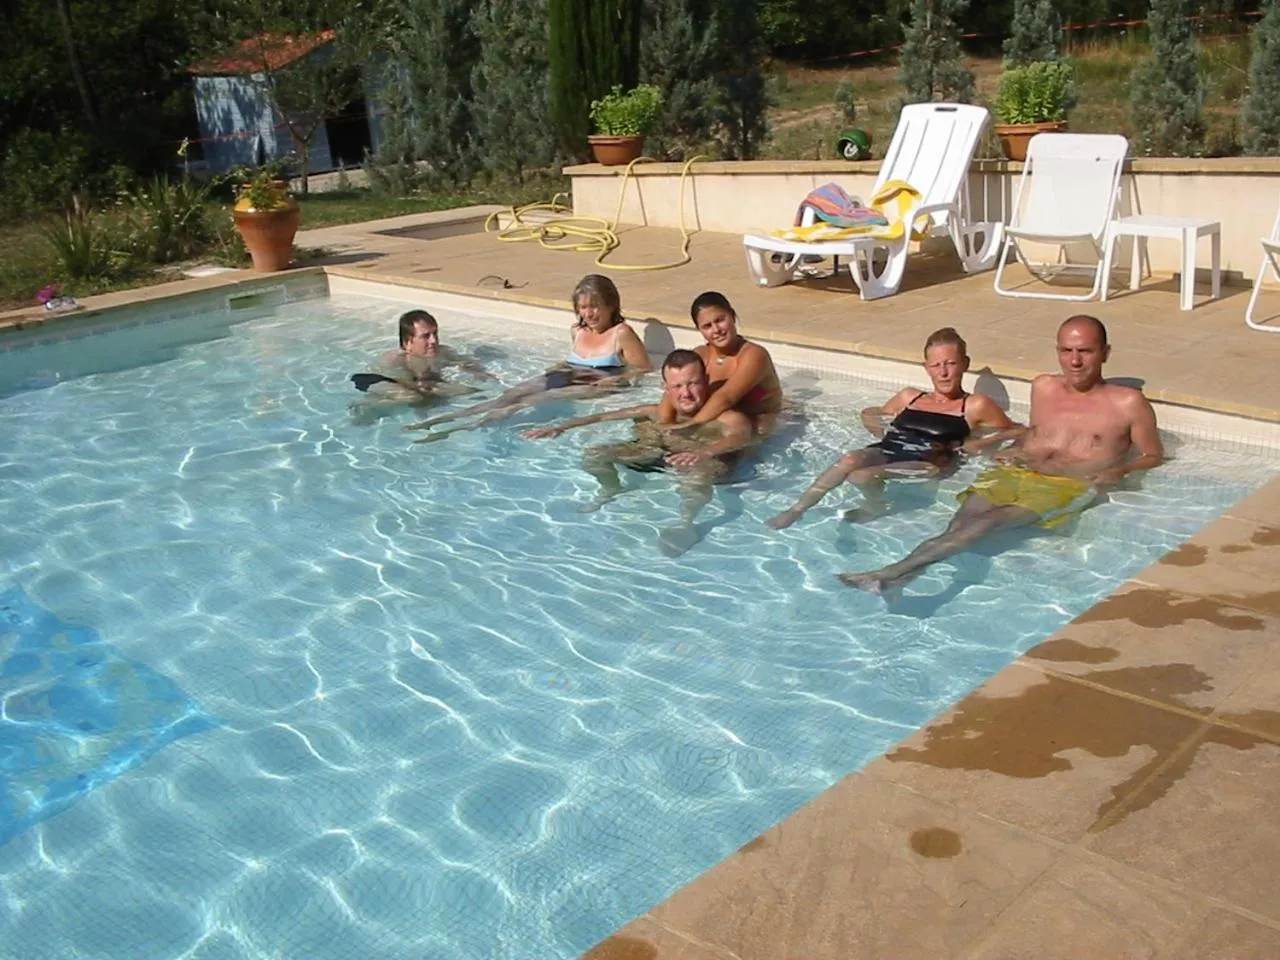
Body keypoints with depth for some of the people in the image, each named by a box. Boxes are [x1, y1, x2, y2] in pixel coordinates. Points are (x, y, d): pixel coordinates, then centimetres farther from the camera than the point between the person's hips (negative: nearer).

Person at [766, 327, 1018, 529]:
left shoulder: (976, 406, 10)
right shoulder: (909, 397, 24)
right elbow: (871, 414, 36)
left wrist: (963, 446, -3)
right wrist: (881, 432, 12)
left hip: (925, 464, -4)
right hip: (886, 452, 4)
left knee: (861, 477, -31)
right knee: (850, 460, -32)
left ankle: (876, 506, 1)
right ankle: (796, 510, -29)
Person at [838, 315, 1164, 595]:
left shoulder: (1128, 403, 8)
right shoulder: (1043, 387, 20)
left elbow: (1154, 456, 12)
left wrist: (1120, 470, -8)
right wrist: (1014, 449, 12)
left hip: (1071, 485, -5)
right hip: (1014, 473, 5)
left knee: (990, 520, -32)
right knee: (961, 522, -28)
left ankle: (895, 571, -49)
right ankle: (906, 574, -51)